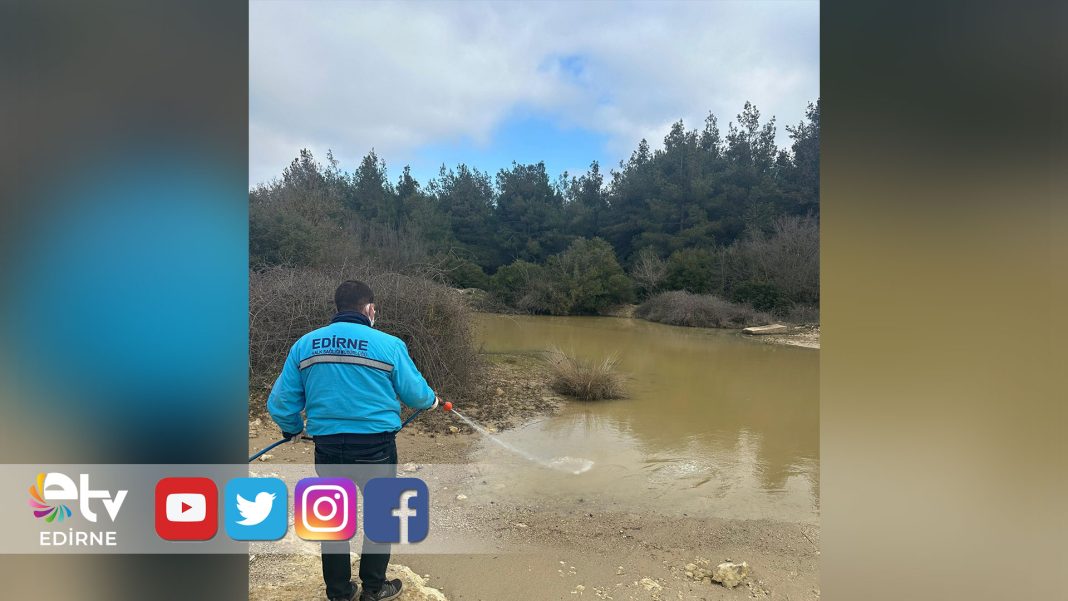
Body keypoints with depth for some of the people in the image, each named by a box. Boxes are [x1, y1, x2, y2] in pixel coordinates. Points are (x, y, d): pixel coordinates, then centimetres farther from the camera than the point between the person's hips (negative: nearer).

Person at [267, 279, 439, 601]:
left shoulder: (304, 344, 0)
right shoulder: (388, 344, -10)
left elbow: (280, 402, 2)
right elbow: (415, 393, -2)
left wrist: (292, 429, 23)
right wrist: (432, 400, 22)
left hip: (327, 447, 3)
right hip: (375, 447, -3)